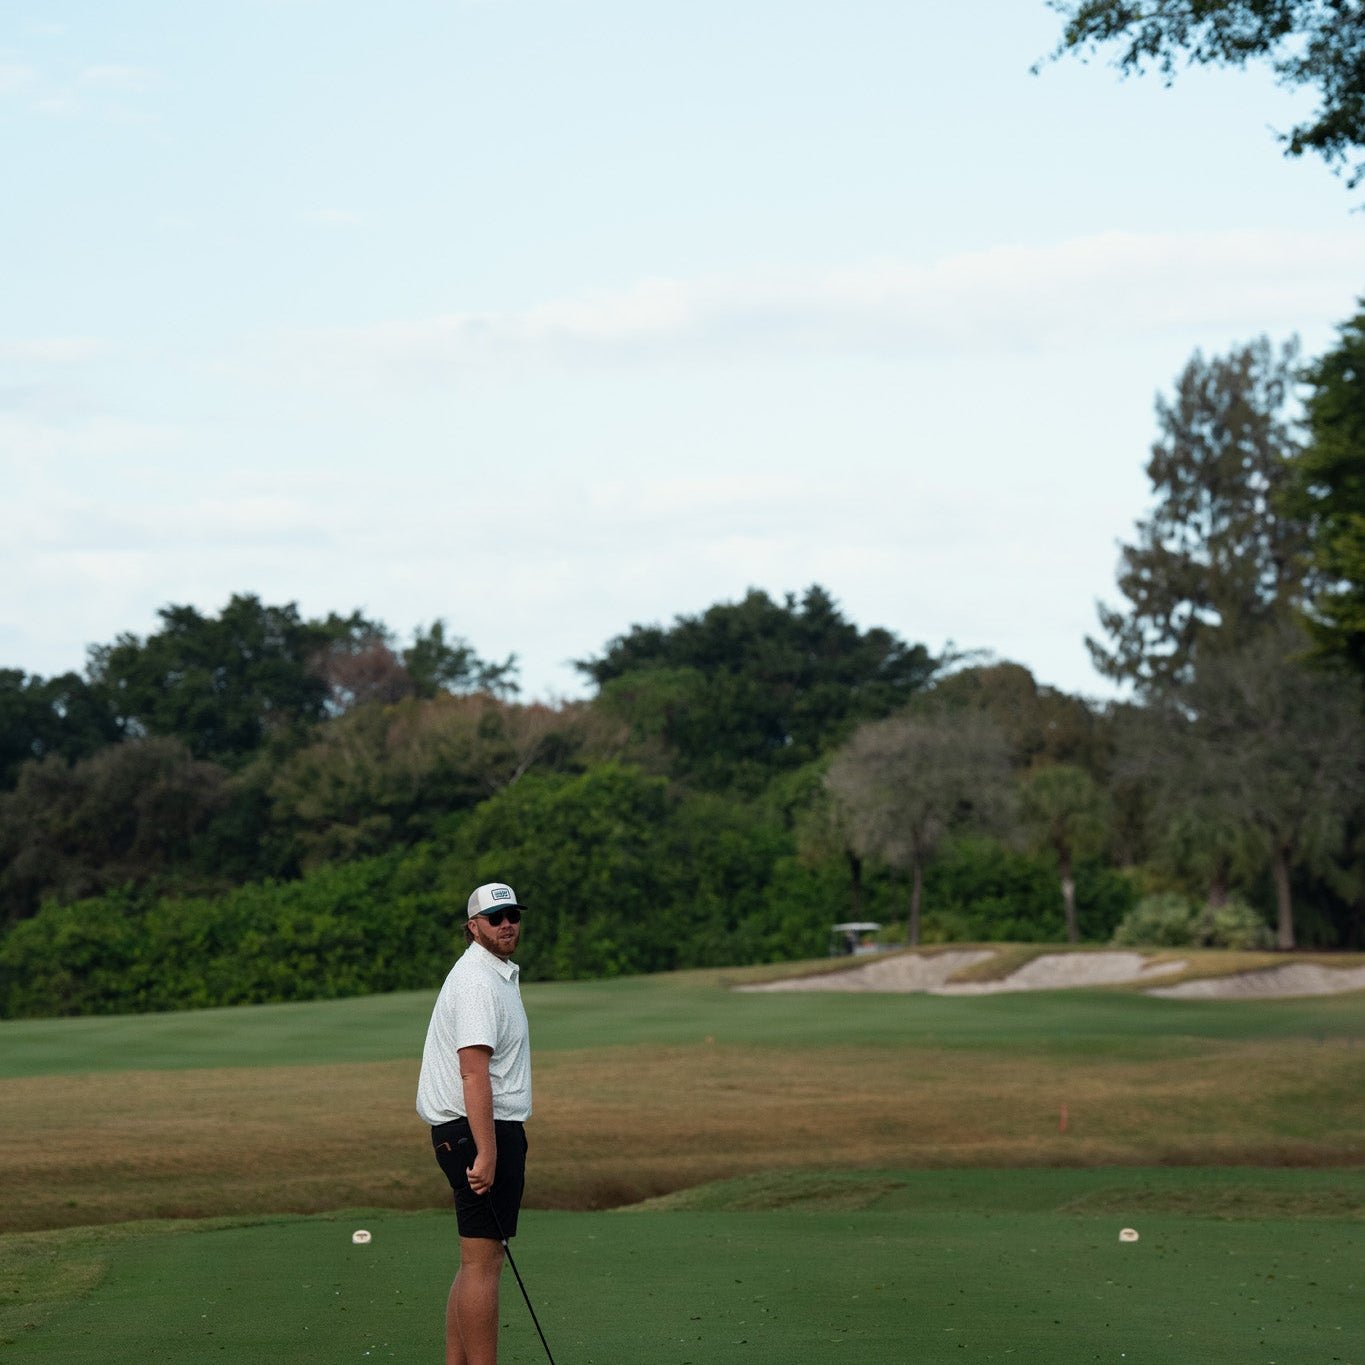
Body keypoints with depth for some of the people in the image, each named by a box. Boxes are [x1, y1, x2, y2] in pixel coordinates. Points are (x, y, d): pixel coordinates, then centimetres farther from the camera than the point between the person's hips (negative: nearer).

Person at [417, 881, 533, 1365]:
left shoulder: (499, 974, 18)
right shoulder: (478, 982, -16)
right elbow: (473, 1072, -24)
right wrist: (486, 1152, -29)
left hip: (488, 1131, 11)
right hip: (482, 1130, -11)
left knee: (475, 1262, 14)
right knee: (482, 1264, -8)